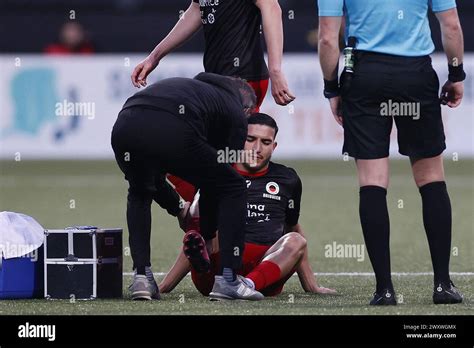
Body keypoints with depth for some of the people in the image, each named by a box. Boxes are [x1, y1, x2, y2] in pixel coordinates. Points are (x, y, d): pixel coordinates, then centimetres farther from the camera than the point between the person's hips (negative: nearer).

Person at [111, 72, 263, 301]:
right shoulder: (237, 114, 27)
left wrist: (176, 207, 56)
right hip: (174, 133, -5)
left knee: (139, 194, 37)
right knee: (234, 189, 19)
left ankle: (141, 277, 23)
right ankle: (228, 279, 12)